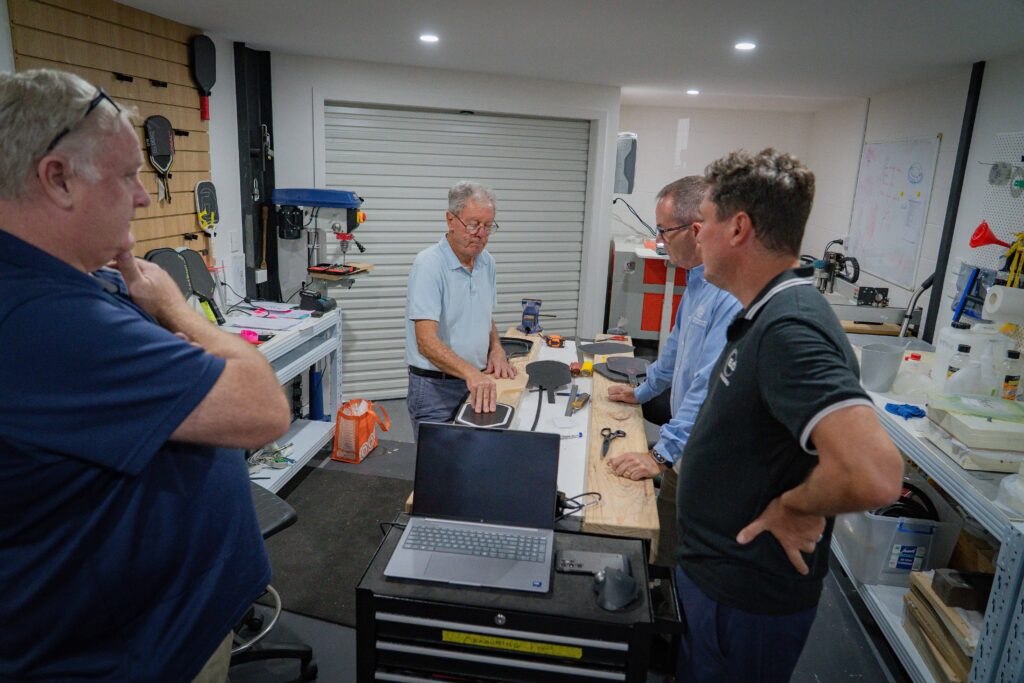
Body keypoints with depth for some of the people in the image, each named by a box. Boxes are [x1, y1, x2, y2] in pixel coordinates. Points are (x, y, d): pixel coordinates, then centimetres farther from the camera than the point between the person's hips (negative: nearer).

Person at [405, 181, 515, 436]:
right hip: (435, 387, -7)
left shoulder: (486, 262, 5)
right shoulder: (428, 264, -18)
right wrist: (470, 372, -40)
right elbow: (426, 341, -27)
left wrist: (496, 350, 0)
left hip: (478, 385, 7)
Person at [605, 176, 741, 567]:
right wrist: (642, 392, 32)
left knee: (669, 557, 4)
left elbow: (712, 389, -30)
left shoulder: (732, 294, -27)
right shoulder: (700, 280, 8)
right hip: (687, 450, 9)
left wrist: (662, 456, -28)